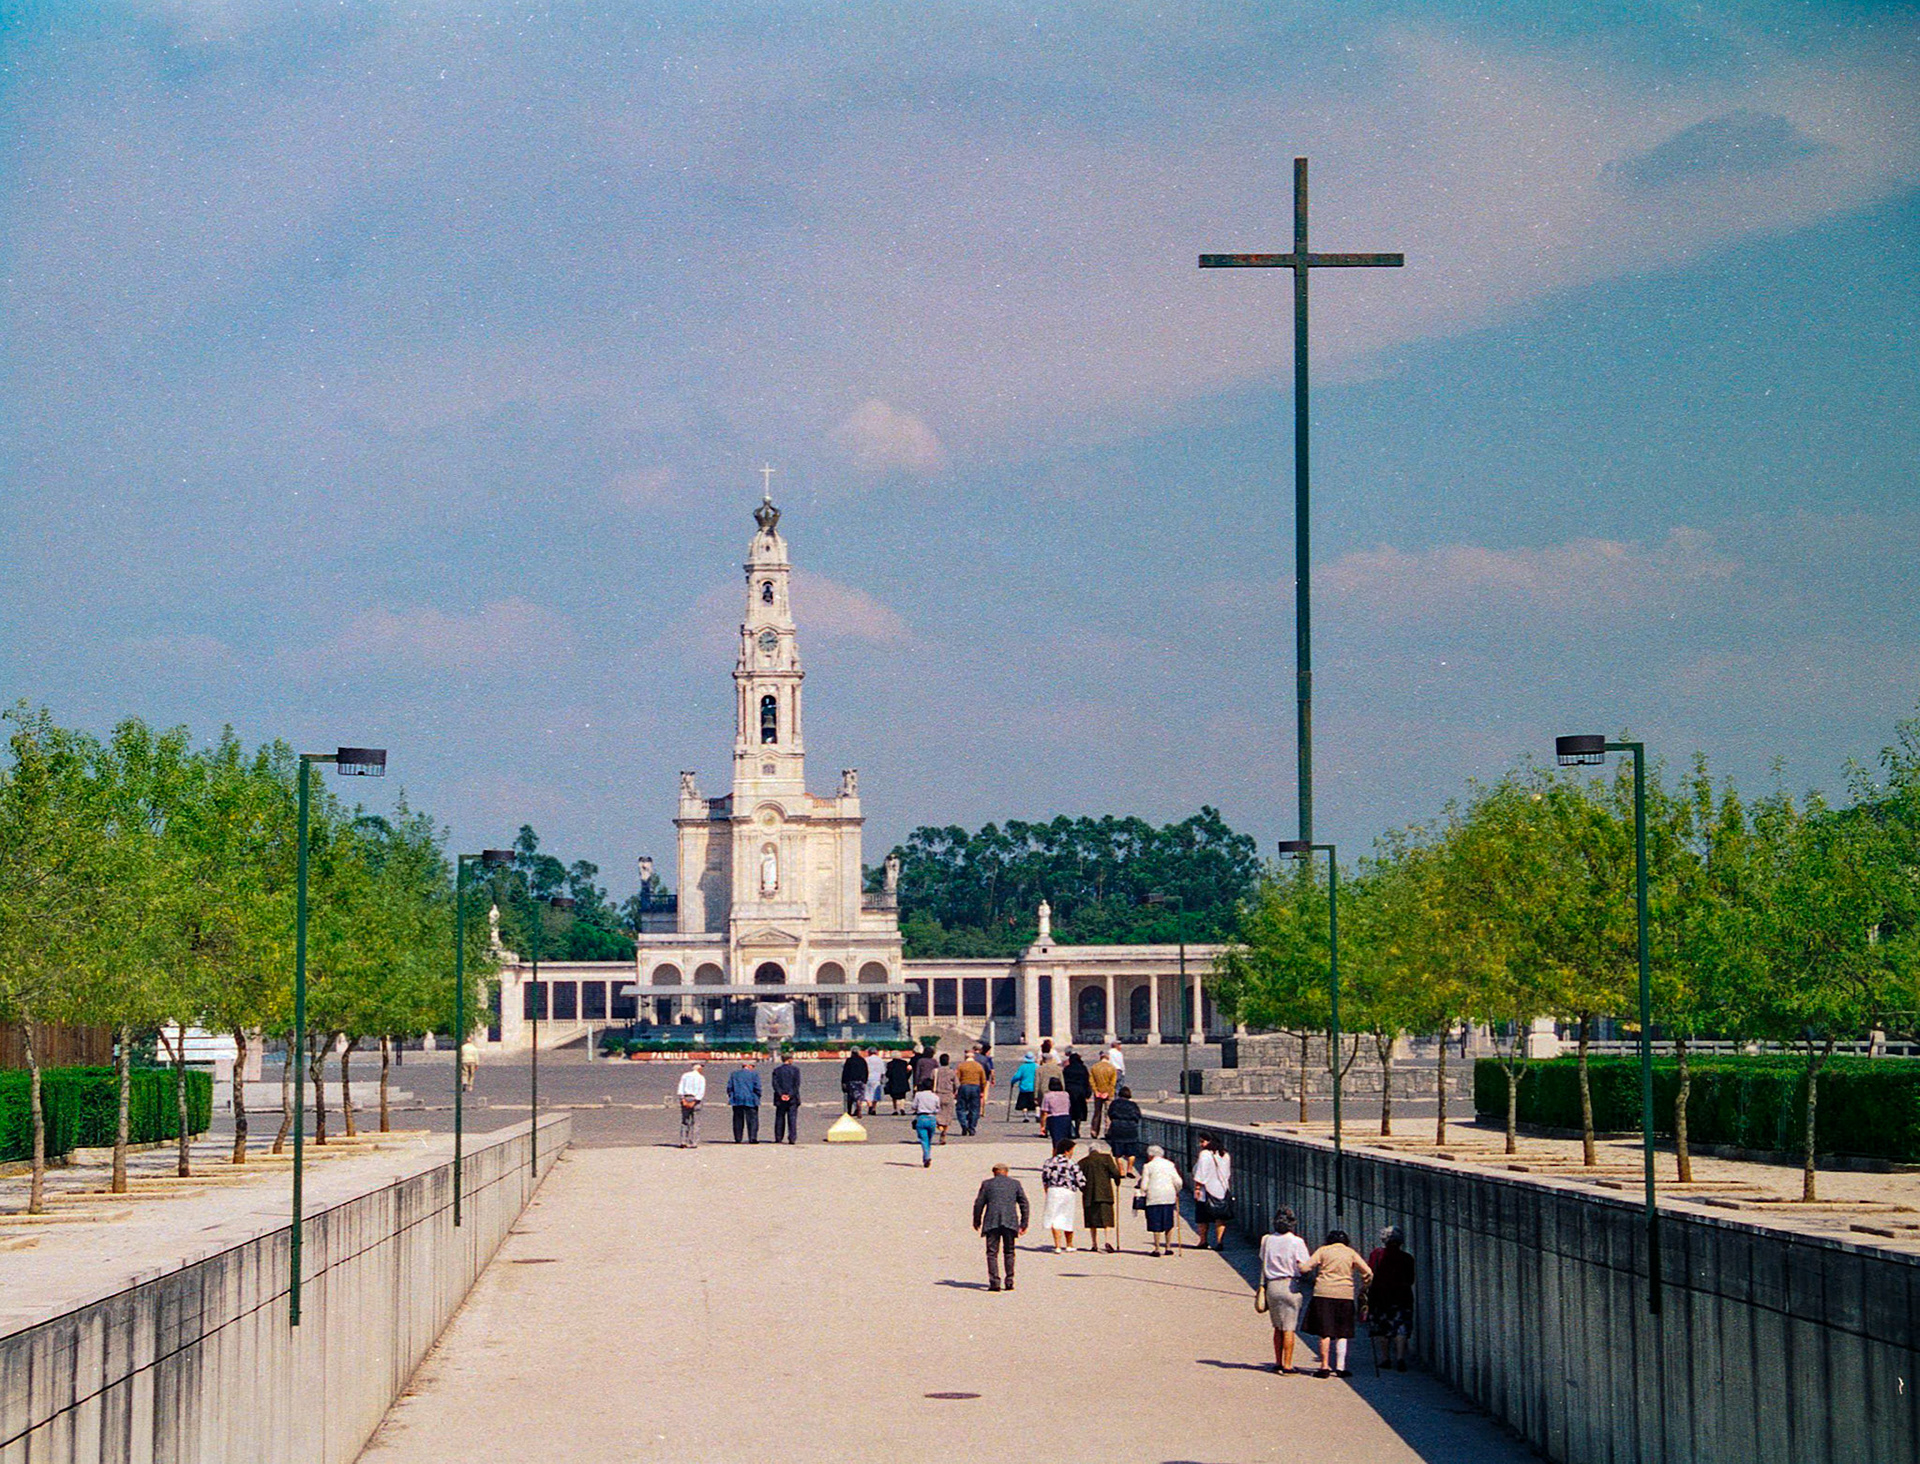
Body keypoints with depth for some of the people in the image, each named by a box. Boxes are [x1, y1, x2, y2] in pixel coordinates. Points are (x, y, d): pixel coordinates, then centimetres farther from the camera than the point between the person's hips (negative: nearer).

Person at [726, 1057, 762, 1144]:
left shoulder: (735, 1074, 9)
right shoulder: (754, 1074, -2)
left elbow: (729, 1087, 7)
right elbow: (757, 1087, -7)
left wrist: (731, 1097, 14)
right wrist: (757, 1098, 3)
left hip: (737, 1101, 4)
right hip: (750, 1101, -3)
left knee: (738, 1120, 8)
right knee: (752, 1119, -1)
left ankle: (737, 1138, 7)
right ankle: (752, 1138, -9)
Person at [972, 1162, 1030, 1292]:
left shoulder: (987, 1183, 8)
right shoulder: (1015, 1183, 12)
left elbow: (979, 1204, 7)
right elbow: (1024, 1204, 8)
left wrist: (976, 1221, 18)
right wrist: (1024, 1224, 11)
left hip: (992, 1222, -1)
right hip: (1010, 1222, 1)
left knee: (992, 1253, 1)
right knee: (1009, 1252, 12)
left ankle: (994, 1282, -9)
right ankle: (1009, 1282, 8)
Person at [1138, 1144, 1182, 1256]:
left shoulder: (1148, 1166, 0)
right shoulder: (1169, 1164, 8)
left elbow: (1144, 1185, -3)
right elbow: (1178, 1182, 5)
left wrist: (1143, 1193, 15)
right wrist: (1176, 1193, 21)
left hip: (1154, 1197, -3)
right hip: (1169, 1197, 3)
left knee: (1156, 1225, 0)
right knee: (1168, 1224, 12)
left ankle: (1157, 1249, -1)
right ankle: (1168, 1247, 11)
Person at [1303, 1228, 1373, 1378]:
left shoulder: (1323, 1250, 8)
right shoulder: (1351, 1253, 10)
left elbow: (1306, 1266, -3)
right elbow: (1368, 1272, 4)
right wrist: (1363, 1287, 18)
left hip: (1323, 1293, -1)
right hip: (1345, 1295, 1)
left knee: (1325, 1332, 2)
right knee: (1342, 1333, 9)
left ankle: (1325, 1366, -1)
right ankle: (1340, 1366, 4)